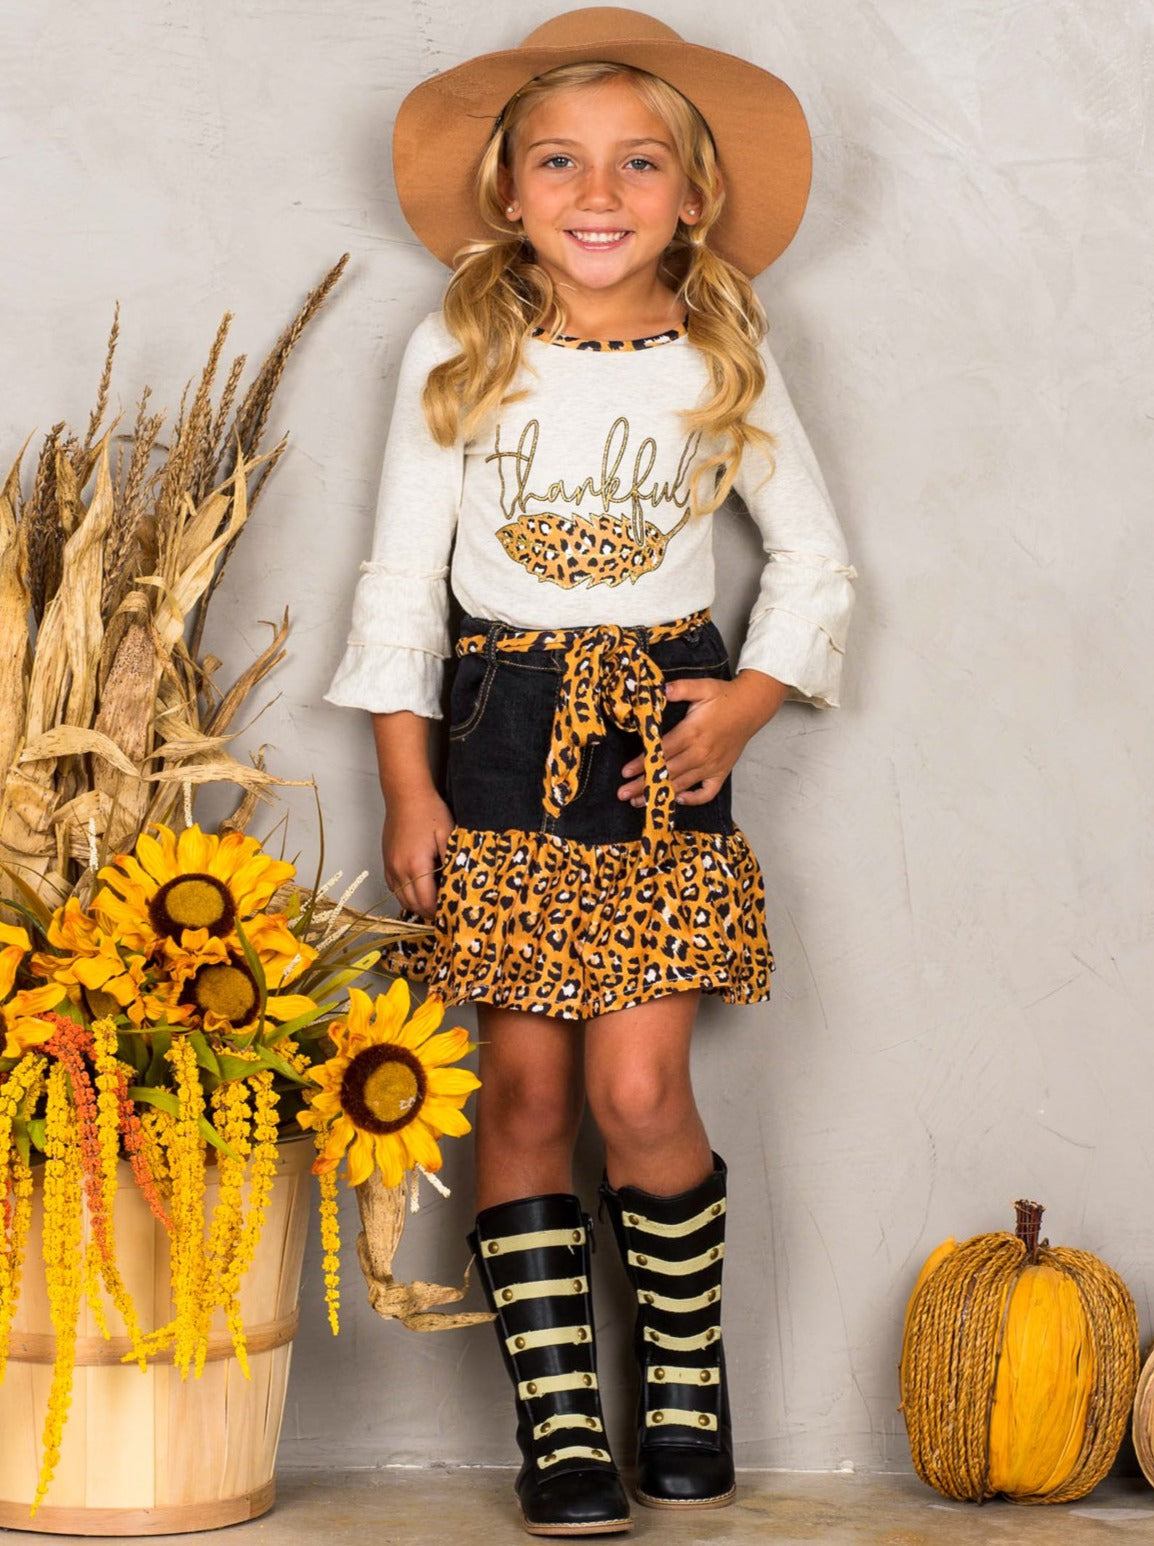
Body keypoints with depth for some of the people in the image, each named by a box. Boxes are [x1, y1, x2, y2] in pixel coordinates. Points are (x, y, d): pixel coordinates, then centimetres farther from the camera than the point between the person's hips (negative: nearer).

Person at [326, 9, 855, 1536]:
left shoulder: (725, 356, 3)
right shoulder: (456, 354, 2)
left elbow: (814, 560, 12)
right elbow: (403, 573, 3)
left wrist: (750, 703, -4)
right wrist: (408, 787, -2)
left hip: (661, 738, 0)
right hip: (504, 733, 1)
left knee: (638, 1088, -9)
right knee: (522, 1088, -1)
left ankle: (687, 1381, 14)